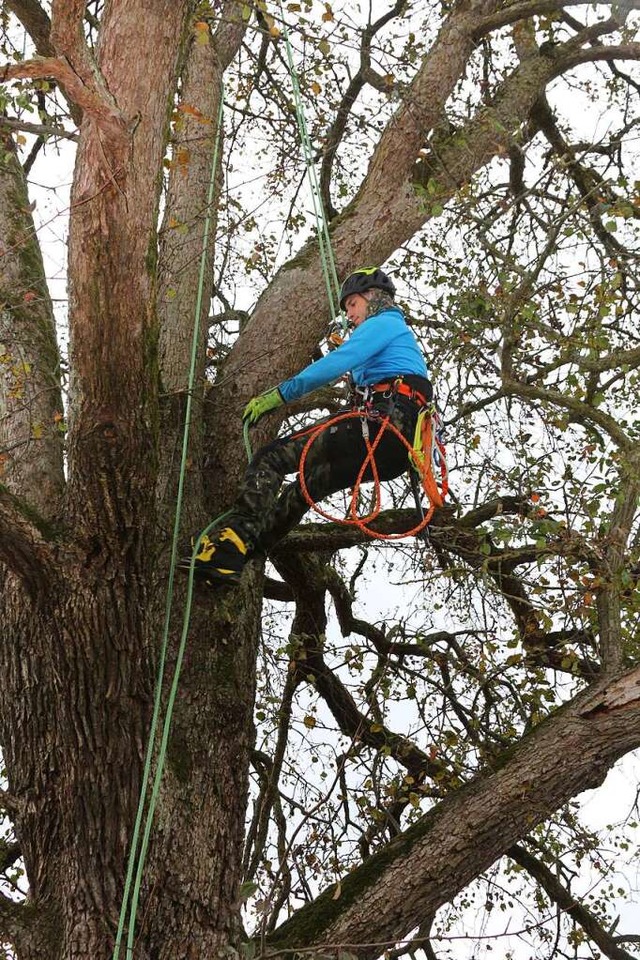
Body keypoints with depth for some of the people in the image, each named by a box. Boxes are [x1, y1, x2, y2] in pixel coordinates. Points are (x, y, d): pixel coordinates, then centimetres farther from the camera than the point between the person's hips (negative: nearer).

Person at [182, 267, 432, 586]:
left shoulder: (384, 322, 7)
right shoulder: (401, 334, 38)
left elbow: (338, 363, -8)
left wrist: (280, 394, -9)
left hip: (386, 424, -10)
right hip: (398, 453, 10)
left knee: (270, 458, -14)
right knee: (302, 489, 16)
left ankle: (230, 546, -28)